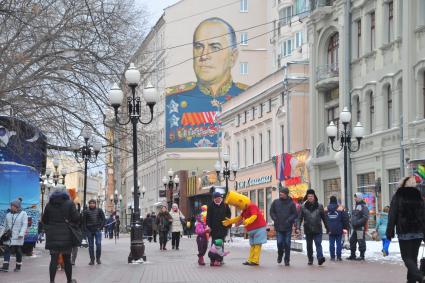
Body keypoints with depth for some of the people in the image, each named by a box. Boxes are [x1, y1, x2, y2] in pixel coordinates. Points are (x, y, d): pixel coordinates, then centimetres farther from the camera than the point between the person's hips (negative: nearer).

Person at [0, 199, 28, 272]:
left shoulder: (23, 214, 0)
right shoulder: (8, 215, 14)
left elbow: (24, 225, -9)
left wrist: (21, 234, -21)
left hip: (17, 238, -4)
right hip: (8, 237, 4)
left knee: (18, 252, 4)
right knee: (7, 251, -5)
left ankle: (18, 267, 14)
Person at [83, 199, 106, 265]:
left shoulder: (99, 210, 7)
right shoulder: (86, 212, 6)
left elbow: (103, 219, 7)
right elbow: (84, 221, 5)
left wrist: (100, 227, -4)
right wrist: (86, 229, -5)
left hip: (97, 230, 0)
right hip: (89, 231, 1)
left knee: (98, 244, -8)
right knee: (91, 245, 3)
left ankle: (98, 258, 5)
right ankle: (92, 260, 8)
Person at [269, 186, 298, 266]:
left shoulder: (291, 203, -2)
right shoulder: (275, 202, 4)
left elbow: (295, 214, 0)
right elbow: (271, 212, 12)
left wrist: (289, 220, -12)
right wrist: (275, 219, -2)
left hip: (288, 227, -1)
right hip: (278, 227, 1)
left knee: (287, 244, 1)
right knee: (279, 243, -3)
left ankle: (287, 260, 11)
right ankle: (280, 255, 24)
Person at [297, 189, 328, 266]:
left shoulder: (319, 206, 5)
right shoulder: (303, 207, 5)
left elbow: (324, 218, 10)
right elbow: (300, 218, 4)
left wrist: (327, 228, 10)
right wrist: (298, 227, -8)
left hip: (318, 230, -2)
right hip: (308, 230, 2)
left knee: (318, 244, -14)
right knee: (309, 246, 10)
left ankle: (320, 258, -27)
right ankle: (310, 260, 21)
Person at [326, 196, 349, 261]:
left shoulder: (326, 209, 3)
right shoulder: (340, 208, -5)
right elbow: (345, 218, -4)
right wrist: (345, 228, 1)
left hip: (330, 230, 2)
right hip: (339, 230, -2)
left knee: (331, 243, 6)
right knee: (339, 243, 3)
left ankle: (332, 257, 5)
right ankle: (339, 257, 1)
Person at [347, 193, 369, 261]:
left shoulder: (364, 206, -10)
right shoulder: (355, 206, 18)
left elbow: (366, 217, -18)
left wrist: (358, 222, -22)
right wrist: (352, 222, 13)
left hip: (360, 227, -9)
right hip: (354, 227, 9)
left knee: (361, 241, -5)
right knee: (352, 240, 9)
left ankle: (362, 256, 2)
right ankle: (353, 255, 17)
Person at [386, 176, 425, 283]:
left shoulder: (398, 197, -2)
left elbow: (392, 216, -6)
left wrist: (389, 232, -3)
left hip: (404, 233, -4)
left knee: (407, 257, -3)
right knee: (413, 257, 13)